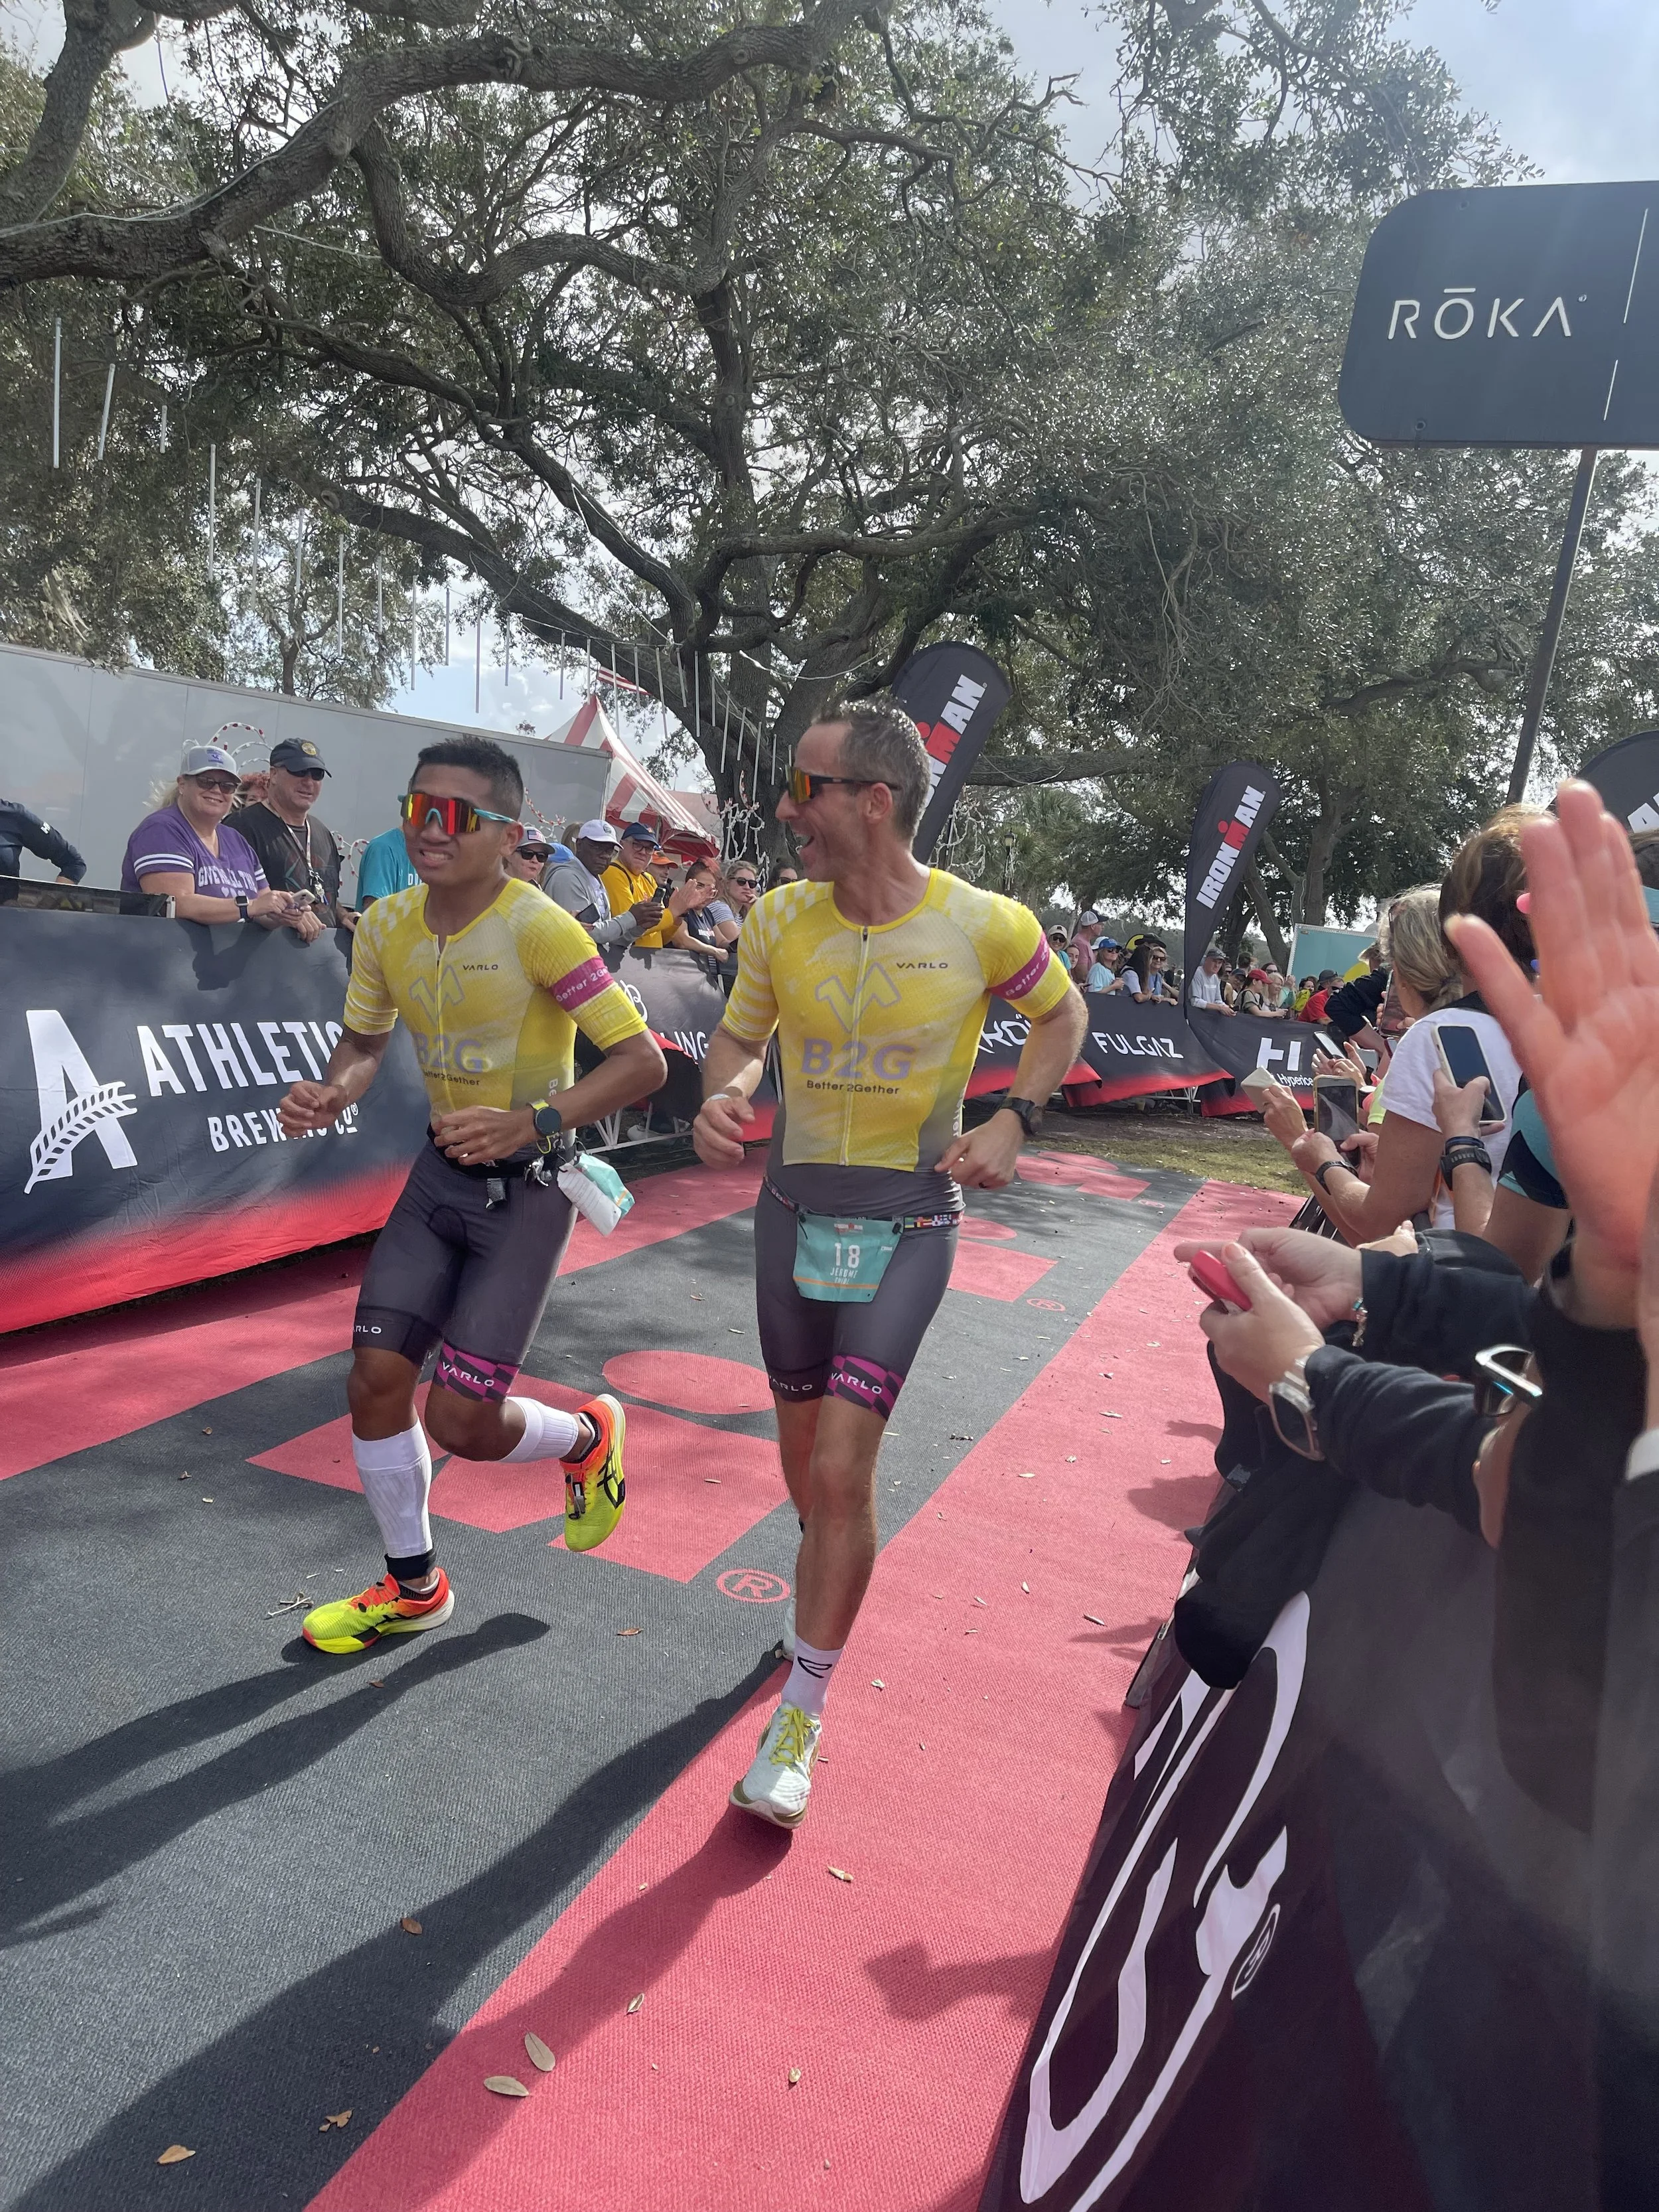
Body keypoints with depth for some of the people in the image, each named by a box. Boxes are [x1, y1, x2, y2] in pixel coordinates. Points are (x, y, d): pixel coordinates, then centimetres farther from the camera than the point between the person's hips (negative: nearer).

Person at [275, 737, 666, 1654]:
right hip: (443, 1172, 6)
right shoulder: (385, 926, -2)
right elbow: (364, 1040, 14)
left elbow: (641, 1059, -21)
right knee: (375, 1379, 3)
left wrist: (534, 1123, -34)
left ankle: (588, 1437, 29)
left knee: (462, 1422, -6)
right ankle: (411, 1586, 27)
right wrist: (330, 1093, -8)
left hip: (529, 1184, -6)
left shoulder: (537, 928, -22)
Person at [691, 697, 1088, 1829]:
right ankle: (834, 1583, 49)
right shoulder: (780, 919, -5)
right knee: (806, 1459, 16)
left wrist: (1014, 1122, -6)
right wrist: (723, 1099, -15)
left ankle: (801, 1715, 8)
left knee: (842, 1468, -10)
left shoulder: (986, 925, -13)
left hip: (908, 1223, -3)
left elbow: (1062, 1012, 7)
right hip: (795, 1209, 4)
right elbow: (740, 1037, 8)